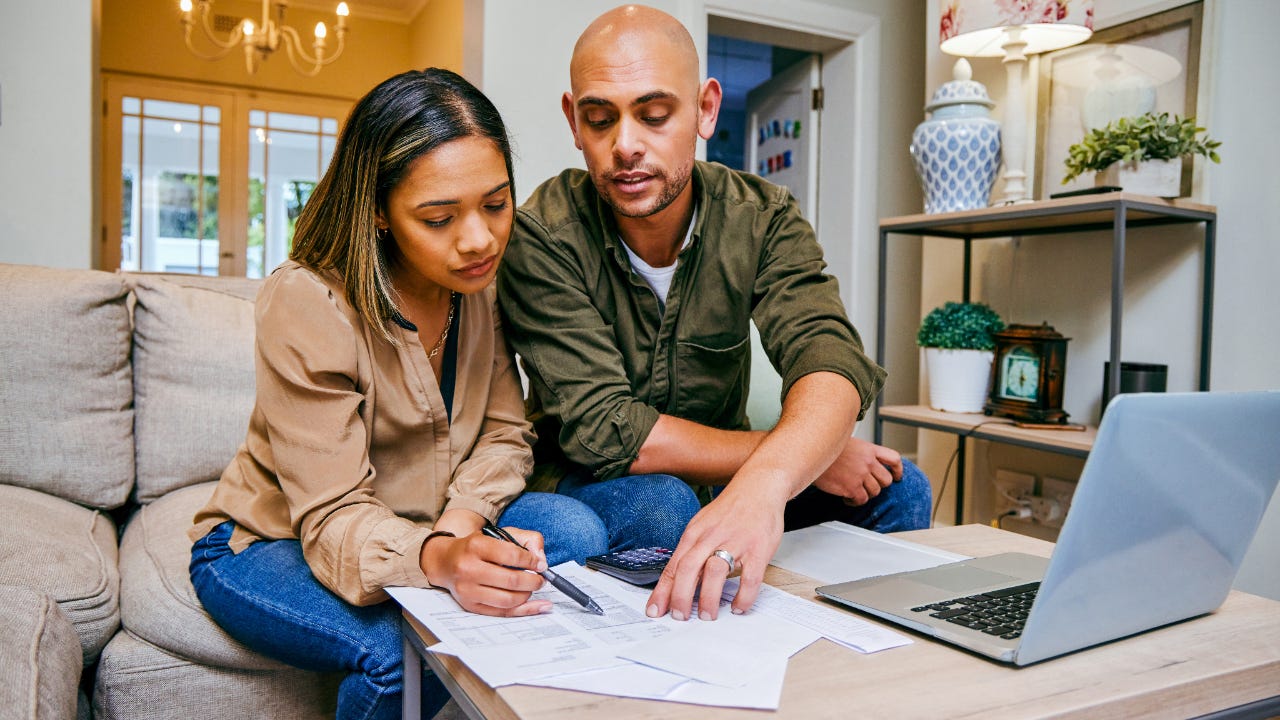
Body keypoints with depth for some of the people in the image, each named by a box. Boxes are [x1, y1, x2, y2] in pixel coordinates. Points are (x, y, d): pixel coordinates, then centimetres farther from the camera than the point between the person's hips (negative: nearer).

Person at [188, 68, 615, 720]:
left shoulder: (483, 281, -8)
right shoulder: (305, 305, -26)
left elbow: (504, 432, -5)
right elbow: (333, 519, -28)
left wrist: (462, 520, -27)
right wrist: (439, 560, -50)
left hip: (426, 525, 5)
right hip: (268, 545, -4)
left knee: (577, 529, -21)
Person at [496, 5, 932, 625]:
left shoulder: (763, 218, -11)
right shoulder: (542, 236, -20)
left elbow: (832, 361, -28)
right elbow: (601, 429, -26)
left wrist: (765, 481, -51)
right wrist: (800, 455, -25)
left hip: (719, 480, 3)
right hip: (584, 487, -3)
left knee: (897, 488, -15)